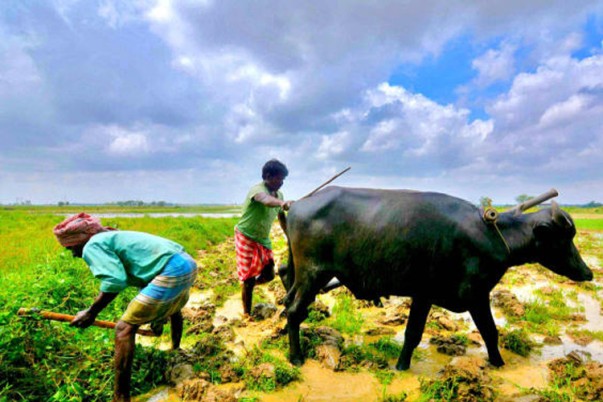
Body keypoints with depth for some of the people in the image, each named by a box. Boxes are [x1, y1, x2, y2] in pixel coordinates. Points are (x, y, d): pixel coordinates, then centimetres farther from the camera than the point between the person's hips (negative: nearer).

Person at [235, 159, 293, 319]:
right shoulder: (258, 189, -22)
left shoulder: (279, 194, 3)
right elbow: (266, 200, -47)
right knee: (249, 278, -2)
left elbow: (282, 217, 15)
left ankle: (247, 284, 37)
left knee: (269, 275, 8)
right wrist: (282, 202, -66)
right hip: (246, 237, -7)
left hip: (263, 239, 7)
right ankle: (247, 314, 16)